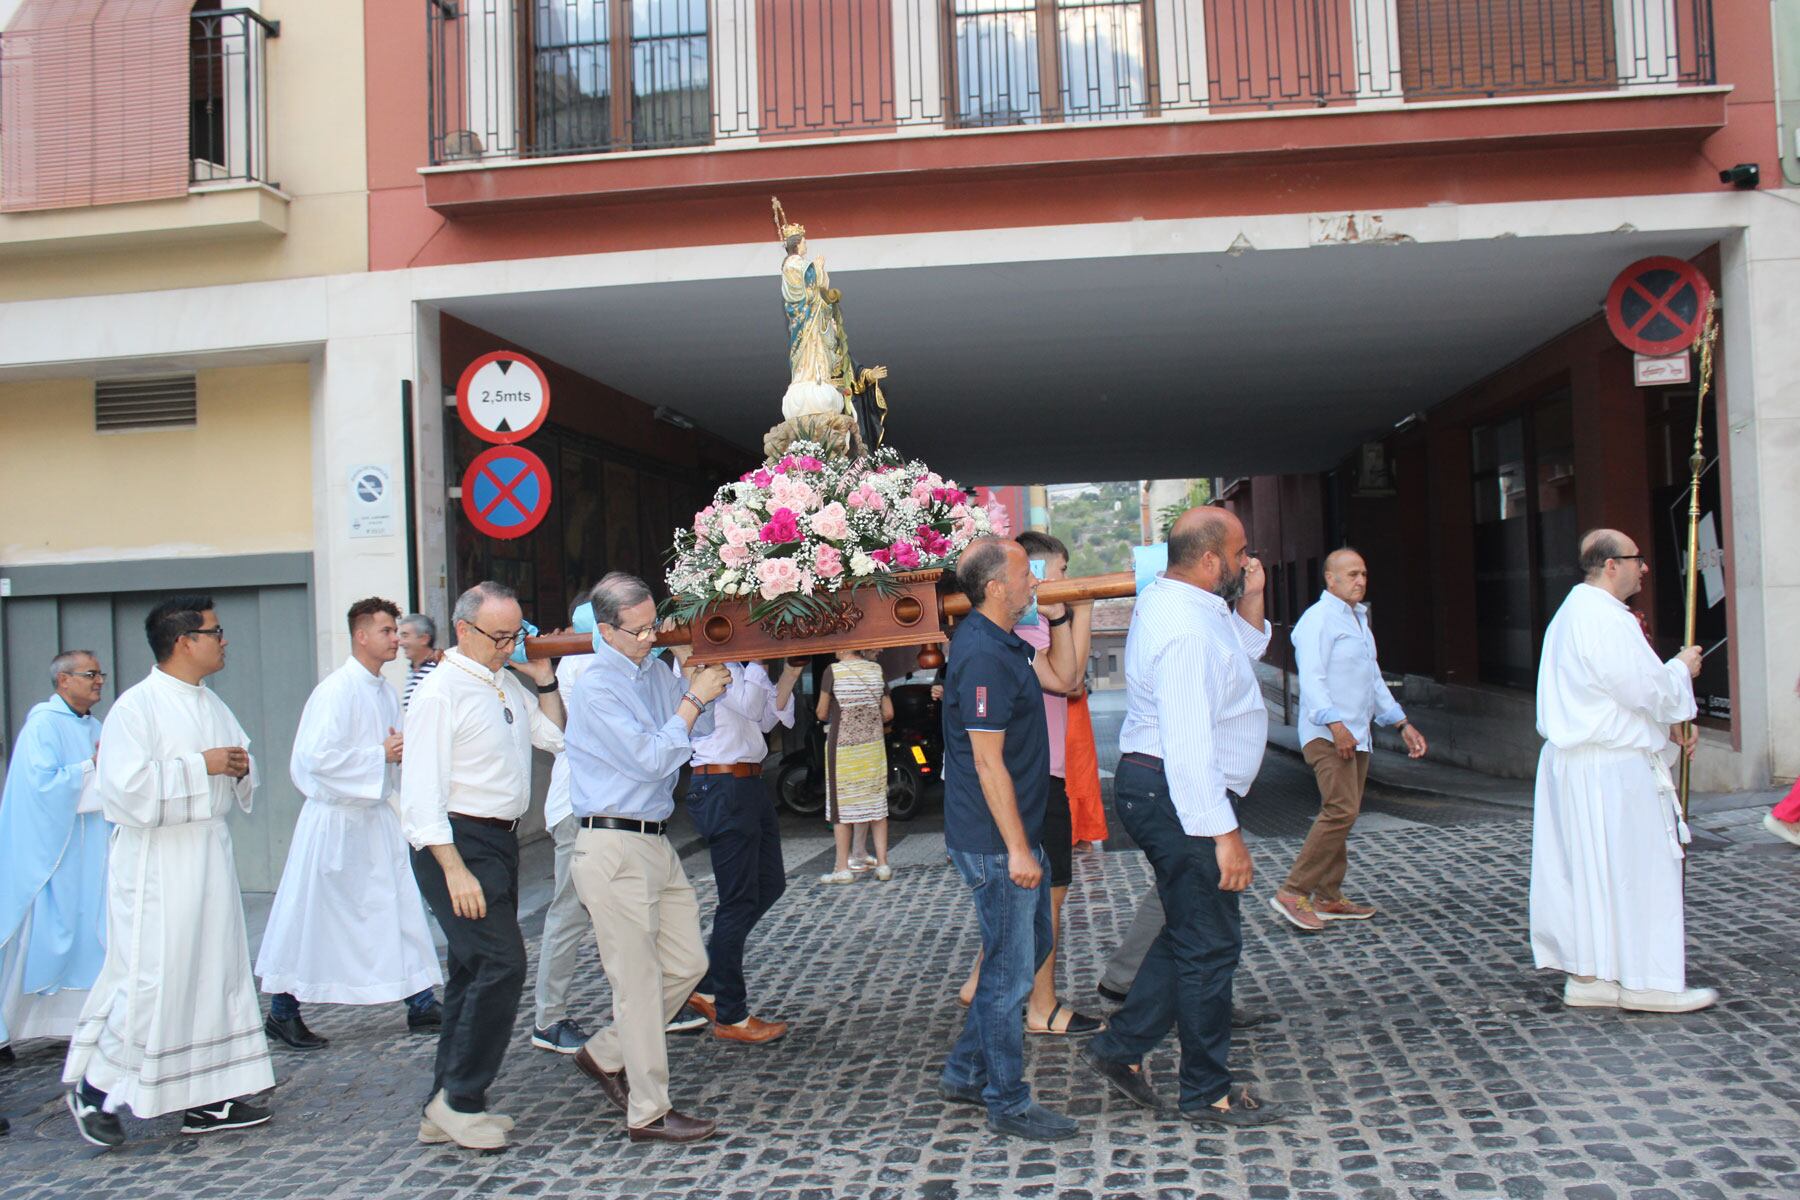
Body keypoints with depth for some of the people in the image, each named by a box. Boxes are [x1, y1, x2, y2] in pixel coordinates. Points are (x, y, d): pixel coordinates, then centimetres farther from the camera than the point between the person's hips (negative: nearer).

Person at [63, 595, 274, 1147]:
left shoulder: (212, 705, 12)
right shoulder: (136, 706, -13)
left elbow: (240, 762, 24)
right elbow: (127, 787, -22)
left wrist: (241, 766, 1)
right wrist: (200, 766, -19)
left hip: (211, 851, 8)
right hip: (157, 860, -8)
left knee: (216, 968, 9)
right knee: (151, 976, -5)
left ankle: (206, 1098, 18)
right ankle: (95, 1086, 15)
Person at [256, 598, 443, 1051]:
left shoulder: (385, 692, 11)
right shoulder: (336, 690, -16)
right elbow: (318, 758, -24)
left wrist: (404, 753, 2)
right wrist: (381, 755, -18)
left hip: (376, 816, 8)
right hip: (335, 820, -8)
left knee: (401, 907, 7)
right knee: (314, 919, 3)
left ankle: (422, 1004, 15)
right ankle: (282, 1013, 18)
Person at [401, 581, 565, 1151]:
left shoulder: (508, 681, 11)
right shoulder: (440, 692, -13)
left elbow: (555, 737, 21)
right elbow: (422, 791, -18)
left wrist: (544, 681, 9)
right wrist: (455, 870, -23)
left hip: (500, 840, 9)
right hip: (459, 842, -9)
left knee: (475, 970, 13)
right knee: (502, 963, -14)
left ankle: (448, 1107, 23)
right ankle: (460, 1100, -1)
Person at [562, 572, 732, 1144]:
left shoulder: (655, 671, 10)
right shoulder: (597, 687, -13)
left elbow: (696, 732, 17)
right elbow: (651, 759, -18)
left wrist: (702, 686, 2)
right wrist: (695, 697, -11)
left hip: (657, 841, 8)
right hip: (615, 847, -8)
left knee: (687, 963, 13)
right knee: (639, 979, -1)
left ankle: (605, 1054, 29)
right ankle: (648, 1113, 11)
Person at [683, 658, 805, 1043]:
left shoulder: (731, 662, 16)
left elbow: (767, 718, 14)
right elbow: (749, 705, -23)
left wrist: (792, 672, 4)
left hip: (749, 783, 10)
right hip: (723, 789, -10)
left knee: (770, 883, 15)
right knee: (739, 899, -2)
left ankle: (706, 986, 25)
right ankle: (730, 1016, 11)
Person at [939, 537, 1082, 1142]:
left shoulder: (1002, 643, 10)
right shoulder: (983, 656, -21)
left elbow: (1064, 675, 22)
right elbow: (988, 762, -23)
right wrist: (1016, 848, -21)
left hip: (1018, 832, 11)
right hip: (996, 842, -11)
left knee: (1032, 945, 20)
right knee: (1010, 968, 1)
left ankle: (966, 1072, 30)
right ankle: (1007, 1103, 15)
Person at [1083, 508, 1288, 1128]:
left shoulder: (1171, 600, 11)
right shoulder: (1186, 628, -23)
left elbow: (1242, 655, 25)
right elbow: (1188, 742, -28)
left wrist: (1251, 602, 9)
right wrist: (1224, 832, -27)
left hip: (1152, 785, 11)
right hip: (1177, 797, -11)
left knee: (1189, 932, 19)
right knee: (1209, 943, 1)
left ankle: (1120, 1047, 27)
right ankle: (1208, 1093, 15)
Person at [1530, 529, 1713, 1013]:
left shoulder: (1575, 612, 16)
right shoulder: (1605, 619, -18)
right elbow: (1647, 689, -19)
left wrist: (1669, 724, 14)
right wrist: (1682, 668, 1)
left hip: (1575, 765, 10)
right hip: (1611, 772, -10)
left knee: (1589, 871, 12)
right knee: (1634, 870, -1)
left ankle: (1587, 975, 17)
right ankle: (1646, 982, 8)